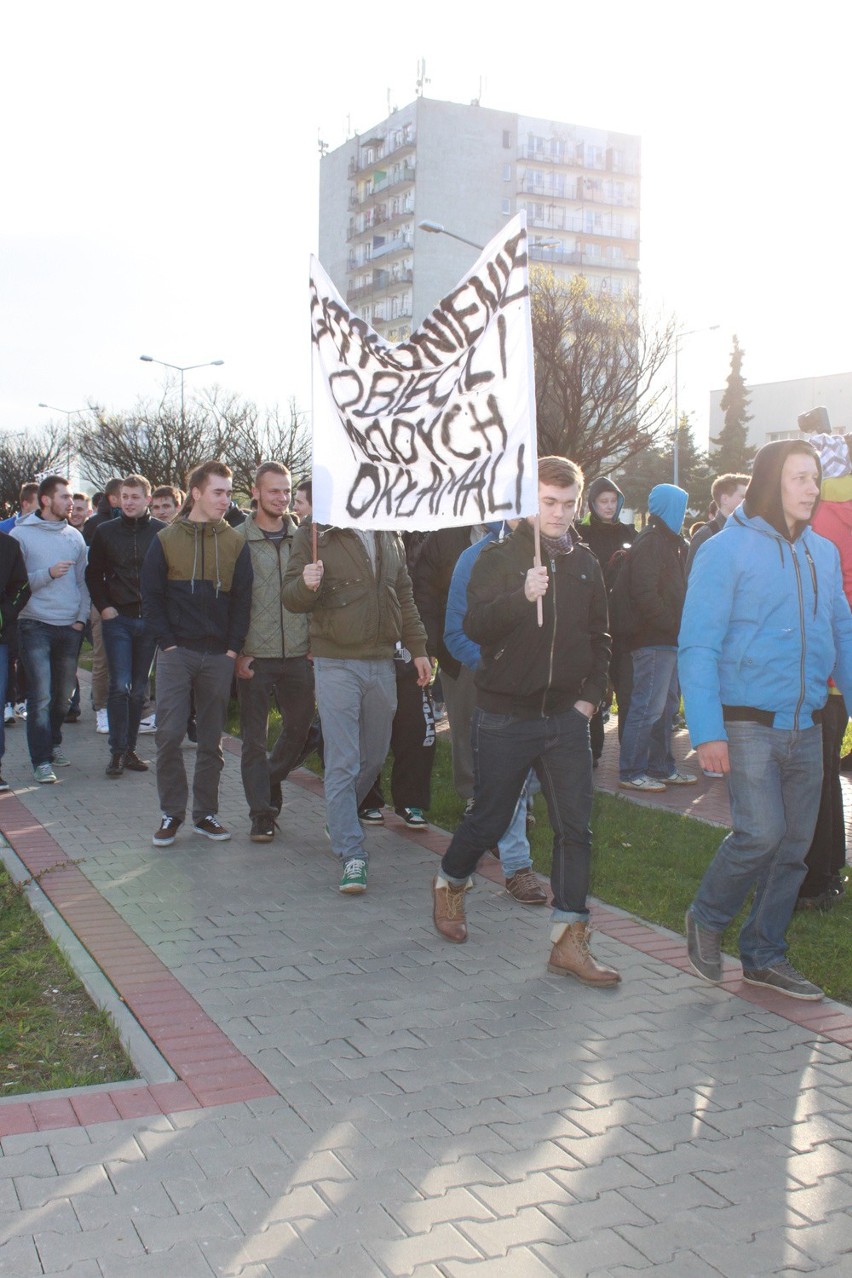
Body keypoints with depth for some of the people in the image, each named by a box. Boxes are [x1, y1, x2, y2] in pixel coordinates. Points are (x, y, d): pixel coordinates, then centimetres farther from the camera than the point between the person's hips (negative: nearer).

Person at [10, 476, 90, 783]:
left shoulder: (74, 536, 9)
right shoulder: (21, 534, -2)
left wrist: (82, 617, 4)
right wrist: (48, 574, -16)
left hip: (70, 628, 4)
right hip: (36, 626, -4)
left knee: (64, 695, 12)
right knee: (41, 696, -8)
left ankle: (52, 743, 31)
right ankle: (41, 761, -4)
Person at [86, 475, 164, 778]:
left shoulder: (161, 532, 0)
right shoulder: (105, 531, 3)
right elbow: (93, 573, 10)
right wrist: (103, 607, 0)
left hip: (150, 619, 1)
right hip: (117, 619, -1)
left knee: (138, 688, 8)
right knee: (120, 685, -9)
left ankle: (129, 748, 17)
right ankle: (117, 751, -1)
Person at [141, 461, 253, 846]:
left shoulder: (235, 543, 7)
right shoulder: (166, 540, 3)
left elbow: (242, 600, 5)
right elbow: (151, 597, 1)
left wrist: (233, 649, -3)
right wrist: (167, 642, -7)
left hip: (219, 656, 2)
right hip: (176, 653, -1)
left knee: (211, 739, 7)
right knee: (169, 735, -5)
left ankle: (205, 813, 17)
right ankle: (172, 812, 7)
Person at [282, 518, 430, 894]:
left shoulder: (389, 538, 12)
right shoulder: (315, 535, -4)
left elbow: (404, 598, 18)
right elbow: (291, 598, -6)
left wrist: (418, 648, 15)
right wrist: (306, 585, -28)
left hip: (382, 663, 6)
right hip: (336, 664, -5)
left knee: (374, 757, 15)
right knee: (342, 763, -5)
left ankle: (340, 820, 37)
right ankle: (352, 855, -1)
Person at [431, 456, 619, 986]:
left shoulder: (585, 563, 8)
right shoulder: (500, 558, -5)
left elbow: (600, 638, 15)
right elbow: (476, 625, -17)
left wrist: (592, 694, 4)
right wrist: (522, 596, -31)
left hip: (567, 718, 4)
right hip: (507, 716, -3)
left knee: (576, 828, -1)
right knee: (489, 819, 8)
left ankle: (569, 940, 5)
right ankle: (450, 884, 37)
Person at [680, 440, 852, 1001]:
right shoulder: (726, 550, -8)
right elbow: (698, 646, -12)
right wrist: (707, 732, -18)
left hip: (806, 726, 6)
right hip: (748, 722, -6)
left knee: (794, 845, 9)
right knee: (761, 833, -14)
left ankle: (765, 954, 26)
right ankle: (707, 919, 13)